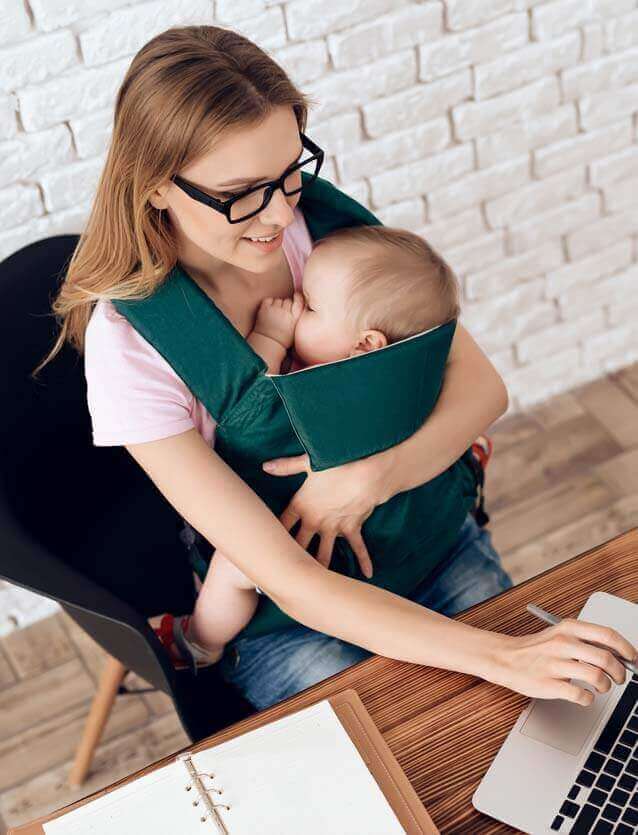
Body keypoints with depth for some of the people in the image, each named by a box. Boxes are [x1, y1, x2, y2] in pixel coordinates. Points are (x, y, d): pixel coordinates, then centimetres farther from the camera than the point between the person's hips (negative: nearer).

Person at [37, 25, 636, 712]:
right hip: (275, 603, -3)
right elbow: (288, 580, -26)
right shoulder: (129, 343, -23)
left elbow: (483, 386, -9)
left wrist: (372, 478, -29)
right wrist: (500, 657, -35)